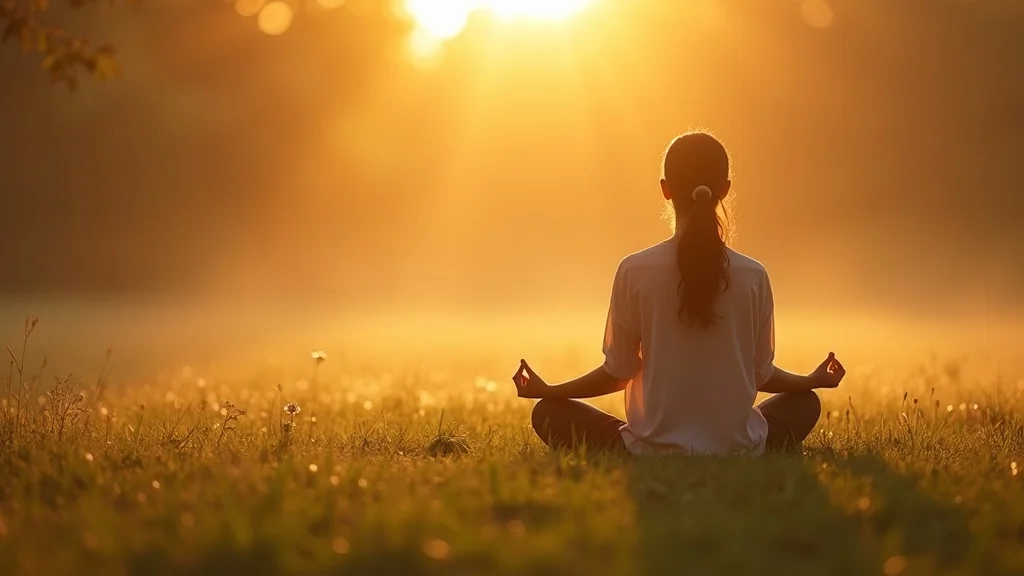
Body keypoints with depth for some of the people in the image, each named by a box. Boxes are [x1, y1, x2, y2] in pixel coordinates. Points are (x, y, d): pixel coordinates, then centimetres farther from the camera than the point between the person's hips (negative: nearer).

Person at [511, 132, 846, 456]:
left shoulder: (635, 272, -10)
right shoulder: (752, 276, -6)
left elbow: (618, 372, -3)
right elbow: (761, 374, 4)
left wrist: (548, 390, 14)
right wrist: (813, 381, 26)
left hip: (654, 452, -2)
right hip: (738, 452, 2)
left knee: (549, 414, 19)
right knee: (805, 404, 31)